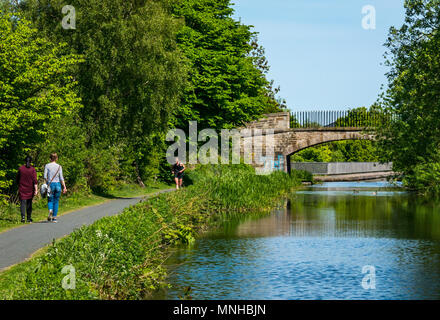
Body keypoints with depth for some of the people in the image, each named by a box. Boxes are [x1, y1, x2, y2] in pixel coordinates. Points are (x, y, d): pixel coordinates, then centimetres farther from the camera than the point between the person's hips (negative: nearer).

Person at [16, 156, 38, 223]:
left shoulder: (21, 168, -1)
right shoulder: (32, 169, -6)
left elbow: (17, 179, 9)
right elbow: (35, 180, -12)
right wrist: (36, 190, -13)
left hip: (22, 189, 0)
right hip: (30, 190, 0)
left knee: (23, 203, -4)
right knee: (29, 204, 12)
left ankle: (23, 216, -24)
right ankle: (29, 218, 19)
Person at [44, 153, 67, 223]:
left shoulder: (47, 166, 1)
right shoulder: (59, 166, 3)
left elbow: (45, 176, -6)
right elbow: (61, 178, -3)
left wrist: (46, 183, 10)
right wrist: (64, 187, -3)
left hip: (50, 184, -1)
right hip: (57, 184, 1)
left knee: (50, 200, 9)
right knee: (56, 201, 9)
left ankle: (50, 210, -23)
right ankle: (54, 218, 8)